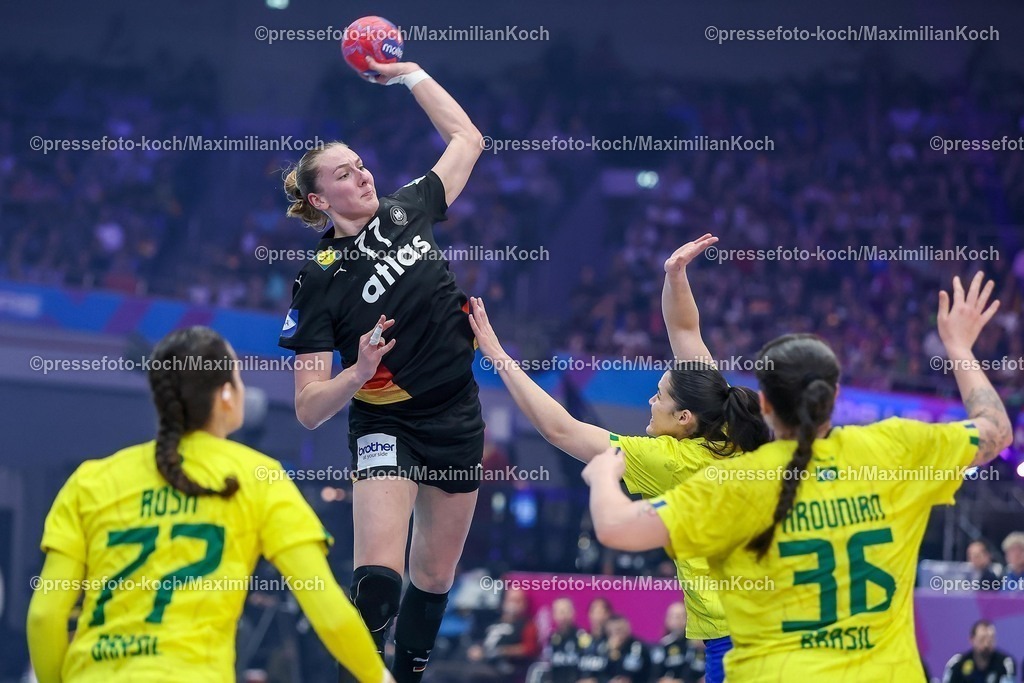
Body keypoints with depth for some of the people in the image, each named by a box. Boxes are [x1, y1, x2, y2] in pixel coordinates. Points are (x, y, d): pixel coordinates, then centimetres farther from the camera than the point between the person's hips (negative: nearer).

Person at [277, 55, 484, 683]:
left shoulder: (407, 210, 2)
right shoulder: (318, 282, -11)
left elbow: (466, 138, 14)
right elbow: (309, 409, -13)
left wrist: (408, 72, 11)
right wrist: (358, 372, -32)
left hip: (459, 419, 5)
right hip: (386, 427, -5)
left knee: (435, 577, 11)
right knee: (379, 575, -25)